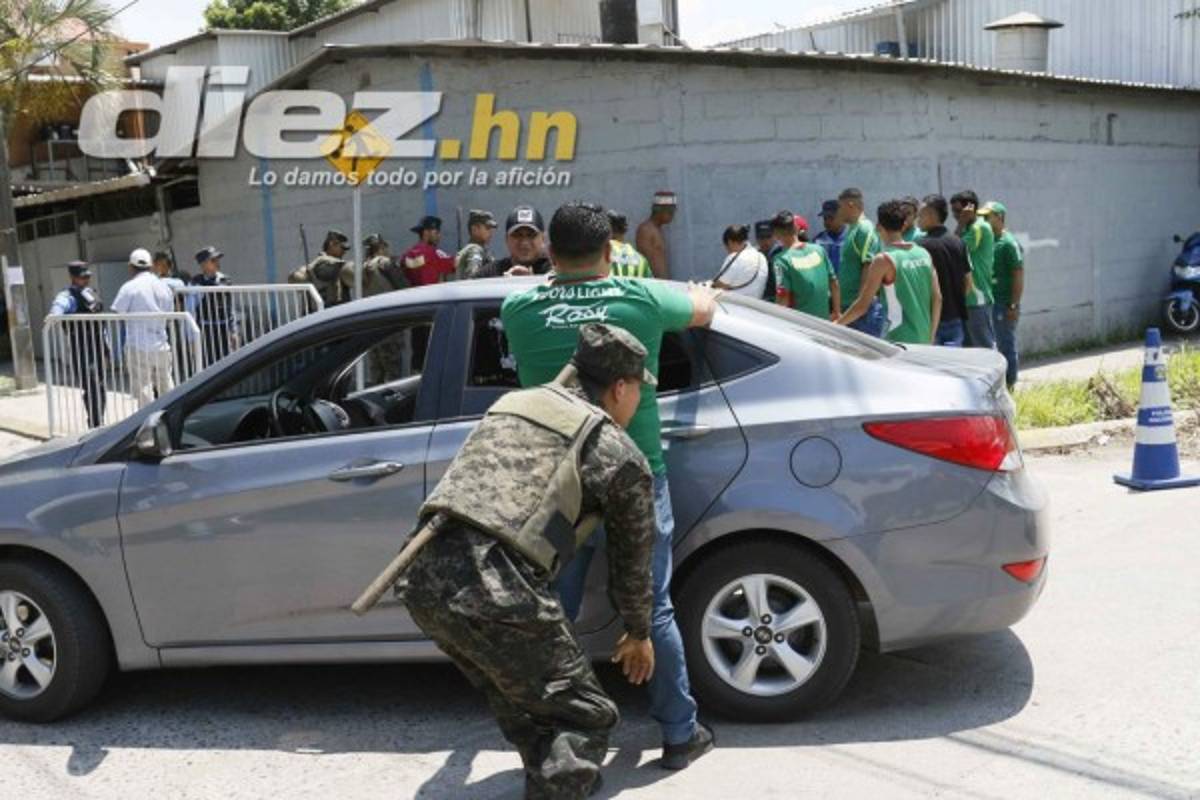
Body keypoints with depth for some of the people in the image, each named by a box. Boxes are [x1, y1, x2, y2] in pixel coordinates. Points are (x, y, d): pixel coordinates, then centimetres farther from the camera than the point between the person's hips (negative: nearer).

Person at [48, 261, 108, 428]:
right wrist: (54, 316, -53)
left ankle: (99, 423, 27)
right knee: (91, 389, -11)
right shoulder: (67, 297, -8)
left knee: (100, 388, 15)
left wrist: (105, 345, 22)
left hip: (98, 347, 8)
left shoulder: (92, 293, 15)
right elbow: (58, 306, -31)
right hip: (81, 350, -8)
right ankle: (95, 425, -6)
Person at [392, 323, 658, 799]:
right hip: (497, 591, -7)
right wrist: (638, 634, 38)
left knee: (518, 693, 30)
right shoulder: (619, 454, 9)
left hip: (423, 575, 7)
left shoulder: (511, 403, 24)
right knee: (585, 717, 11)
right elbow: (632, 562, 21)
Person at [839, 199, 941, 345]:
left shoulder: (884, 259, -11)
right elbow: (937, 298, 8)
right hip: (923, 341, 6)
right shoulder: (924, 254, 6)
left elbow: (862, 305, -12)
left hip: (899, 341, -6)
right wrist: (930, 337, 17)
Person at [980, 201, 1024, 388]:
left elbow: (1019, 276, -15)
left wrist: (1014, 306, -18)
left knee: (1006, 344, 0)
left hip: (1004, 303, -8)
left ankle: (1009, 384, 9)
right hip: (988, 301, 8)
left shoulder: (1009, 243, -12)